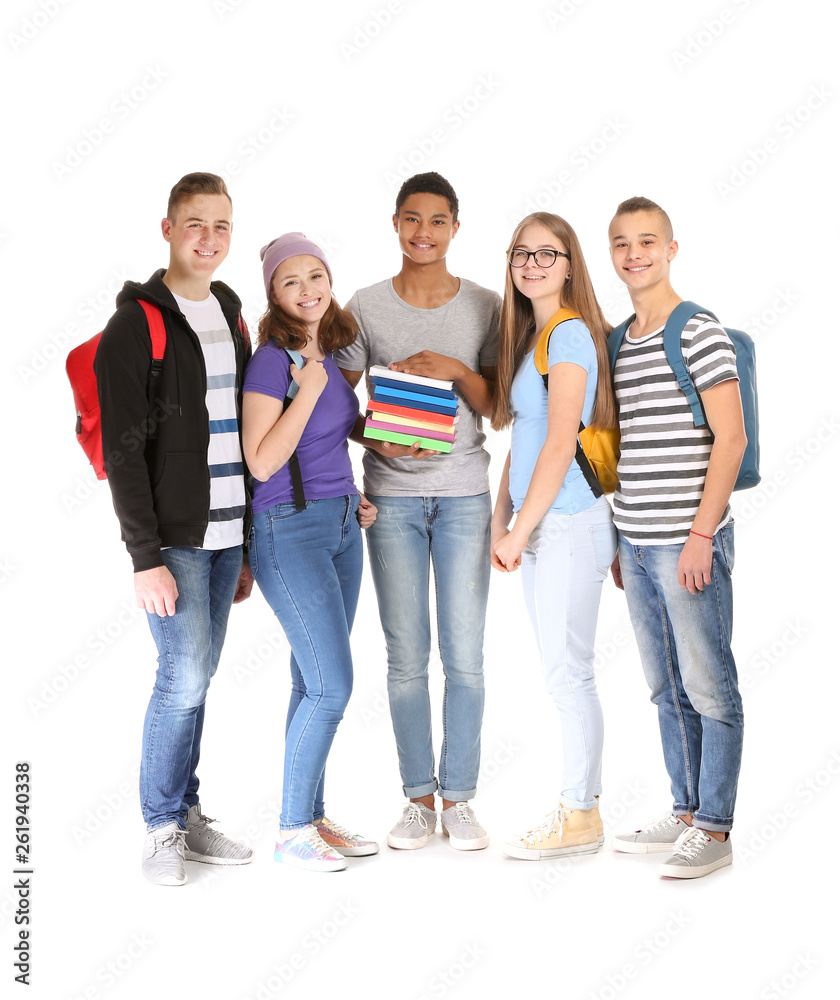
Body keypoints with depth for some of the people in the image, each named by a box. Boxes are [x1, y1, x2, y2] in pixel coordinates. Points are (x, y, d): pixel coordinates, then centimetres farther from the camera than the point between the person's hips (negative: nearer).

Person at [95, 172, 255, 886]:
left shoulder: (232, 319, 14)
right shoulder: (136, 325, -8)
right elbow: (123, 452, -12)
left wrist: (249, 545, 15)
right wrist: (146, 557, -17)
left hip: (226, 535, 6)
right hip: (172, 538, -6)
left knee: (196, 675, 11)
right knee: (186, 673, -8)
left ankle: (187, 813, 22)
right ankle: (163, 828, 9)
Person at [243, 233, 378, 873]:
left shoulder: (330, 352, 10)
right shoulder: (272, 359, -13)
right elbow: (262, 461, -18)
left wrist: (352, 496, 13)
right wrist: (310, 388, -20)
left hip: (341, 525, 7)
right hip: (289, 530, -7)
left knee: (315, 683, 11)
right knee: (331, 683, -8)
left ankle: (313, 819, 20)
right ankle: (292, 830, 6)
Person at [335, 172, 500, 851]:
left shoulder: (484, 307, 4)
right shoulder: (367, 307, 3)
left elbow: (498, 408, 3)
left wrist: (456, 370, -14)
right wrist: (374, 437, -14)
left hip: (464, 493, 0)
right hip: (392, 495, 0)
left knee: (465, 655, 0)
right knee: (407, 655, 4)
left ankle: (458, 797, 13)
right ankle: (419, 799, 16)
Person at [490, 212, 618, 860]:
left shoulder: (570, 334, -12)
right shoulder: (529, 337, 16)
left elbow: (560, 447, -17)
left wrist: (519, 531, -13)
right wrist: (502, 522, 12)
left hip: (570, 523, -9)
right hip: (539, 526, 9)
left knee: (568, 672, -3)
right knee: (563, 672, 13)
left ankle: (580, 818, 8)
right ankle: (582, 803, 22)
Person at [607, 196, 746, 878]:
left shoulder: (699, 335, -8)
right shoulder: (617, 343, 14)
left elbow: (730, 439, -12)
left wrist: (700, 534, -16)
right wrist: (622, 539, 17)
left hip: (688, 541, -7)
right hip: (636, 543, 7)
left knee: (709, 687, 1)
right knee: (667, 688, 14)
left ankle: (714, 830, 10)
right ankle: (685, 814, 25)